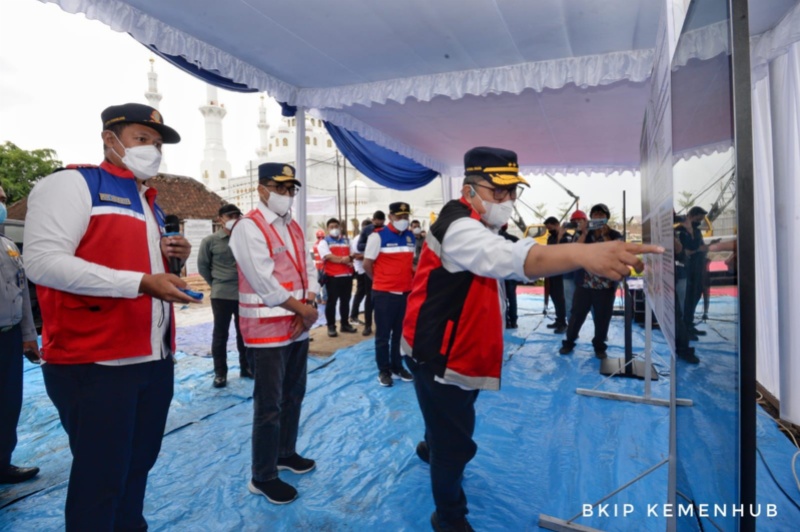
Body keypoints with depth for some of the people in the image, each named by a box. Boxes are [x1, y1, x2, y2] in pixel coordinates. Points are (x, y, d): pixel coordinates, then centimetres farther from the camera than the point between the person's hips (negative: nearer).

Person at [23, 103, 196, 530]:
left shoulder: (149, 203, 18)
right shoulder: (71, 184, -6)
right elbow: (42, 262, -20)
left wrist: (173, 261, 6)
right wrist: (140, 282, -24)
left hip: (156, 360, 8)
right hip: (95, 364, -8)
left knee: (138, 466, 19)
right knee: (99, 477, 4)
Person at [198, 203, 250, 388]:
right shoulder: (210, 241, -3)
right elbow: (202, 265, 5)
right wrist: (216, 283, 6)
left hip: (245, 294, 2)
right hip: (221, 295, -2)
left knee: (244, 333, 13)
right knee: (220, 335, 6)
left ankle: (245, 367, 27)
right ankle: (220, 372, 18)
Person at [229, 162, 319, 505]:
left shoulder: (294, 228, 13)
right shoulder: (248, 227, -13)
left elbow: (308, 269, 10)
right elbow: (264, 283, -20)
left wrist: (308, 307, -6)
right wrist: (302, 310, -13)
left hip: (297, 327, 8)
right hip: (267, 331, -8)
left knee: (293, 396, 19)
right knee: (269, 406, 1)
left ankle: (286, 453, 38)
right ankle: (262, 477, 18)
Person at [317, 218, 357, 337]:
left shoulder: (347, 240, 16)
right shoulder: (324, 242, 0)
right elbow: (330, 257, -13)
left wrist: (350, 258, -10)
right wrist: (344, 260, -13)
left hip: (347, 275, 5)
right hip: (332, 276, -5)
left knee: (346, 301, 11)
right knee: (332, 302, 0)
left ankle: (345, 324, 22)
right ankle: (331, 326, 8)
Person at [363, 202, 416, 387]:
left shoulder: (411, 237, 7)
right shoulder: (378, 236, -10)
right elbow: (367, 264, -6)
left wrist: (412, 276, 9)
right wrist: (379, 280, 4)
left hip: (406, 292, 5)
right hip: (384, 293, -5)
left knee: (401, 332, 14)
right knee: (383, 334, 6)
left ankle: (397, 366, 28)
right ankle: (384, 370, 18)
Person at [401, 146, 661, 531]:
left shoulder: (481, 229, 10)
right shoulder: (459, 228, -28)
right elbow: (513, 258, -48)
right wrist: (584, 254, -62)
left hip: (457, 351, 10)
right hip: (438, 354, -10)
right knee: (457, 441, 3)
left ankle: (431, 448, 61)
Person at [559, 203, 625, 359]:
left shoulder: (615, 235, 3)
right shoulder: (585, 234, 9)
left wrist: (605, 235, -14)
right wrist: (584, 232, -9)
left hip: (605, 285, -1)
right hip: (584, 282, 1)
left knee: (602, 318, 5)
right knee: (577, 314, 4)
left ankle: (599, 347, 22)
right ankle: (568, 342, 18)